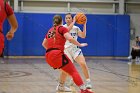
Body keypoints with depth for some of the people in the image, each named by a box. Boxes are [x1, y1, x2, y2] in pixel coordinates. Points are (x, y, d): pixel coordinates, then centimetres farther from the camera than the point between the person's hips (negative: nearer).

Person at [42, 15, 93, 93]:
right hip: (57, 54, -7)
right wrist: (80, 44, -3)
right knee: (73, 71, -9)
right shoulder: (62, 28, 3)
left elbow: (44, 44, 31)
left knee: (65, 69, 30)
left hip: (48, 56, 7)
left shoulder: (50, 30, 23)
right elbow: (70, 38, -14)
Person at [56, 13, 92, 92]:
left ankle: (88, 82, -8)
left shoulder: (76, 28, 8)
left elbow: (83, 36, -5)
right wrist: (74, 22, -22)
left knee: (83, 64, -19)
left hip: (75, 49, 3)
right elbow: (67, 30, -25)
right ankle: (60, 85, 9)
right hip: (66, 50, -3)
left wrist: (84, 24, -8)